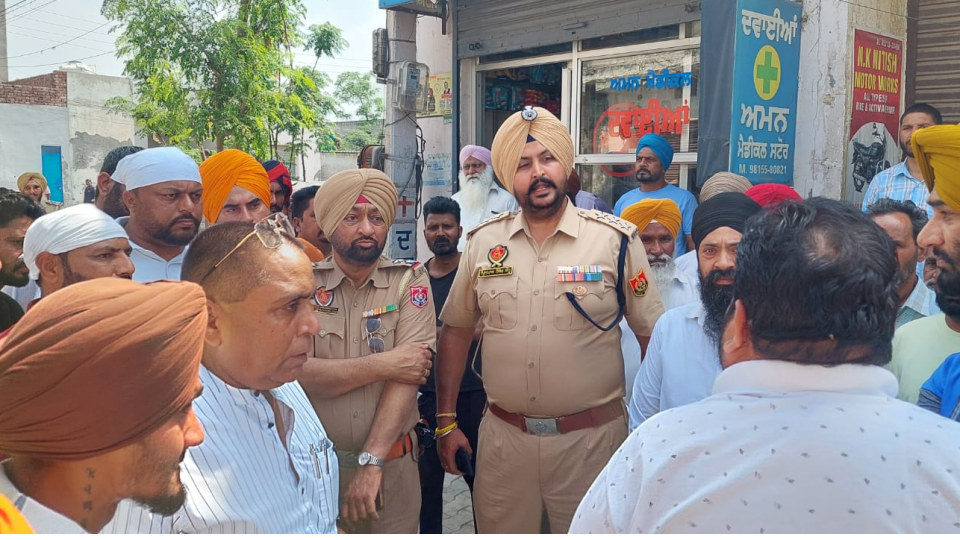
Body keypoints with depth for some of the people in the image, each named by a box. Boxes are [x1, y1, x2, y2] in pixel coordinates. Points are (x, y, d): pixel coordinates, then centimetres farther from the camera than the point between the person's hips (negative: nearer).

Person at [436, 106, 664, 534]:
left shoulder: (617, 240, -7)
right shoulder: (483, 242, 2)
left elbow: (652, 335, -1)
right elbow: (456, 331, 9)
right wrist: (446, 420, 8)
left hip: (592, 438, -2)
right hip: (502, 437, 3)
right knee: (498, 526, 17)